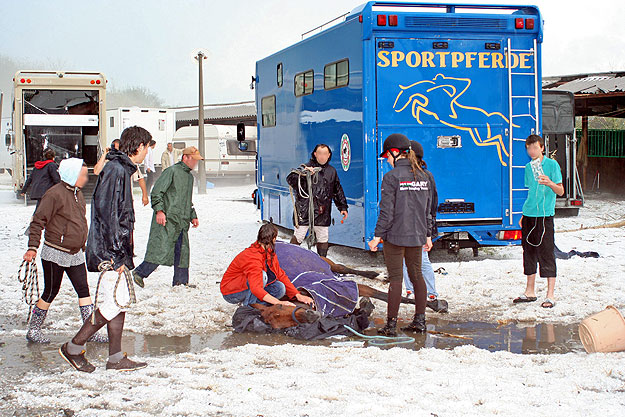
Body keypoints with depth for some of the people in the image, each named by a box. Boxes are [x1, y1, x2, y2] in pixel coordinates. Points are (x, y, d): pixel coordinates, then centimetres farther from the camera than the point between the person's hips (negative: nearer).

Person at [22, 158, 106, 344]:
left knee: (84, 290, 4)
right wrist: (32, 247, -23)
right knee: (51, 292, 2)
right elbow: (38, 221, -17)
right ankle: (33, 330, 18)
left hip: (75, 255, 8)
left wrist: (82, 245, 27)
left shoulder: (77, 193, 10)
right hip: (55, 254, -8)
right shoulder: (55, 194, -16)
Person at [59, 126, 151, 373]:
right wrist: (117, 253, -22)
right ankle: (74, 348, 0)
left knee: (120, 300, 10)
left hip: (116, 250, 10)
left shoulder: (122, 169, 17)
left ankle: (115, 357, 14)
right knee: (116, 301, -9)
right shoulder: (116, 170, -15)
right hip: (109, 250, -10)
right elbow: (107, 213, -22)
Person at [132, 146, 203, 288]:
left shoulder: (190, 177, 21)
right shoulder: (172, 171, -6)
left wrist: (193, 216, 22)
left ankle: (180, 281, 10)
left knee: (182, 251, 5)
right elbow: (156, 192, -12)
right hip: (167, 219, -8)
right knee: (161, 249, -12)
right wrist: (159, 210, -20)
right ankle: (139, 273, -2)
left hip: (182, 222, 8)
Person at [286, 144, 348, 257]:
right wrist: (303, 173, -27)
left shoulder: (332, 171, 14)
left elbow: (338, 191, 22)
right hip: (304, 212, -4)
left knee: (323, 239, 9)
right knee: (298, 236, -1)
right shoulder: (306, 167, 0)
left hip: (323, 213, 4)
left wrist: (343, 207, 19)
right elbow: (290, 180, -11)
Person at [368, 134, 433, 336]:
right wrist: (428, 235, 20)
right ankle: (420, 320, 17)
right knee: (416, 275, 14)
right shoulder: (422, 177, 8)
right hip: (417, 236, 6)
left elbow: (387, 211, -15)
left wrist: (377, 236, -9)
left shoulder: (392, 177, -12)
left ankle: (391, 324, 0)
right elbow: (428, 210, 13)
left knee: (395, 278, -3)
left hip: (396, 236, -6)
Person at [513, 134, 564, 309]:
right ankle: (530, 292, 22)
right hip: (529, 216, 6)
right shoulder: (529, 167, 14)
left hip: (545, 215, -6)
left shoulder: (551, 164, -5)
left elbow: (560, 191, -7)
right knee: (529, 252, 11)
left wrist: (550, 183, -27)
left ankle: (550, 295, 1)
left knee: (546, 252, -5)